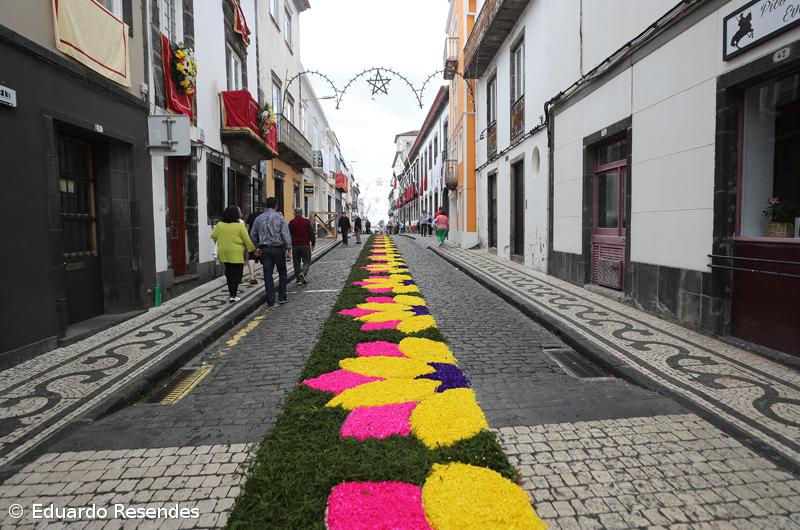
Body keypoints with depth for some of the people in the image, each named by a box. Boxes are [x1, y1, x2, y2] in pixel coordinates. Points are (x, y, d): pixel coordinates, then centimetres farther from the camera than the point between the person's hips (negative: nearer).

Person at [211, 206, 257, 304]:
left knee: (229, 273, 19)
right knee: (236, 274, 3)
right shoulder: (239, 226, -11)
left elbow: (213, 236, 9)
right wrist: (252, 249, 8)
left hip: (223, 253, 5)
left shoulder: (219, 225, 1)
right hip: (236, 254, -5)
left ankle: (231, 291, 26)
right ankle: (233, 296, 1)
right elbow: (247, 240, -6)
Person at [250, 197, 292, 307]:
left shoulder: (258, 218, 6)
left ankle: (270, 301, 6)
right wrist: (289, 250, -5)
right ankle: (282, 297, 12)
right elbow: (286, 235, -9)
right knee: (282, 273, 13)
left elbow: (253, 235, 8)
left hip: (264, 249, 3)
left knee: (268, 275, 4)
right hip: (278, 248, -2)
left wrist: (257, 247, 18)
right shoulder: (280, 218, -4)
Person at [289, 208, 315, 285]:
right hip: (305, 245, -2)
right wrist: (313, 244, 8)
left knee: (297, 262, 10)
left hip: (295, 245, 2)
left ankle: (298, 279, 10)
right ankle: (303, 273, -21)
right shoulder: (306, 221, -1)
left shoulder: (291, 222, 3)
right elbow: (311, 233, 0)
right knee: (307, 261, 4)